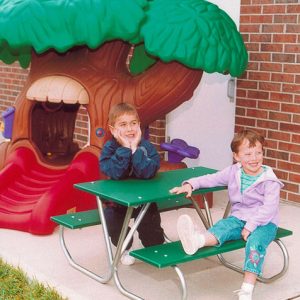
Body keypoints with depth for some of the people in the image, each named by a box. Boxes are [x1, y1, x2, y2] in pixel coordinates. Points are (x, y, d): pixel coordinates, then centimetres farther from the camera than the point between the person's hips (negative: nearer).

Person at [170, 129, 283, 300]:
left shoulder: (269, 180, -9)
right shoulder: (233, 172, 6)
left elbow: (269, 208, -17)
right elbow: (211, 179, 8)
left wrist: (250, 226, -25)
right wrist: (189, 185, -8)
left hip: (263, 223, -4)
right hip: (239, 218, 4)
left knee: (255, 242, -32)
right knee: (224, 225, -26)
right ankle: (197, 240, -59)